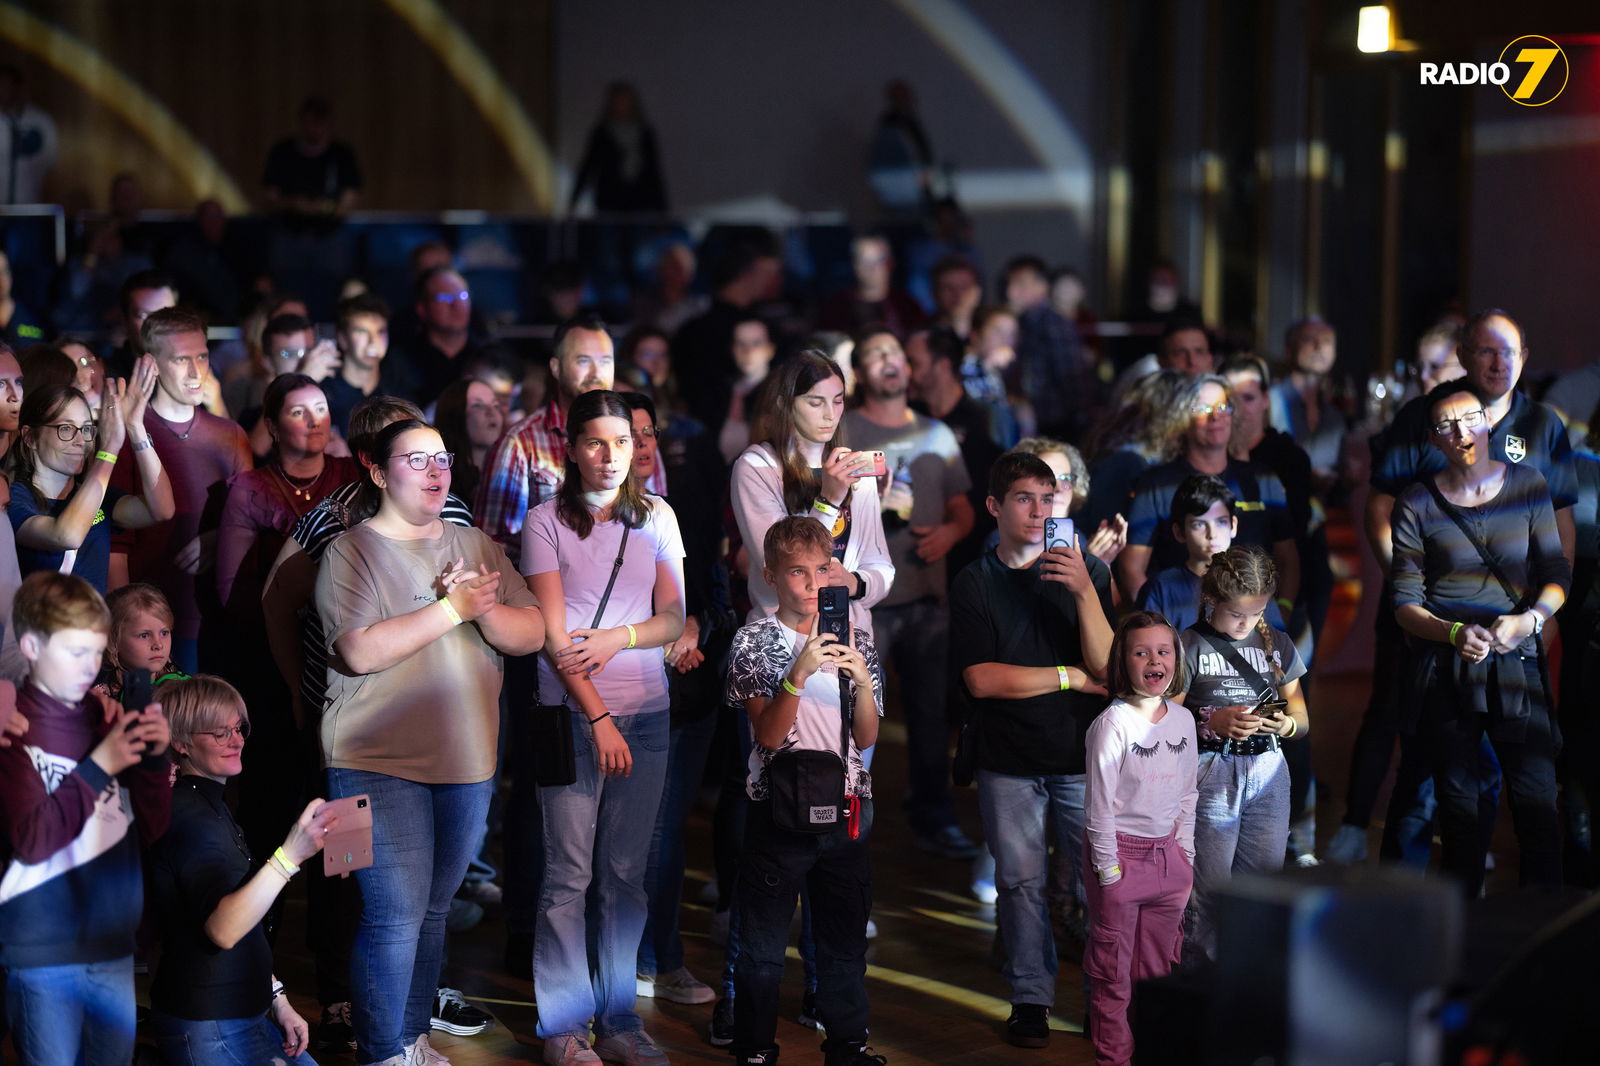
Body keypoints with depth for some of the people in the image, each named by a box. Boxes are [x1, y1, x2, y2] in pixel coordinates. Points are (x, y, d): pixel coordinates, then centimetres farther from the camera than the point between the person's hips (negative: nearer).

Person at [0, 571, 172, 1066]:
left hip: (114, 950, 5)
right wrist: (97, 768, -19)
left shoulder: (107, 720, 5)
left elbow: (149, 829, 10)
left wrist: (156, 759, -5)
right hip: (43, 961, -5)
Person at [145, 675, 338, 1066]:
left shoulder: (210, 807, 15)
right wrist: (289, 856, -40)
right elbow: (222, 930, -32)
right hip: (207, 1030, -10)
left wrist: (277, 1000, 15)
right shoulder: (188, 818, -18)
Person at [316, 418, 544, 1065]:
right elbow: (360, 652, -19)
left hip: (466, 762, 5)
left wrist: (484, 609, -14)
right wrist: (453, 608, -17)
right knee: (395, 914, -8)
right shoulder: (352, 551, -5)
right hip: (379, 762, -5)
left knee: (433, 910, 13)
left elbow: (531, 634, 6)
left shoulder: (476, 547, 12)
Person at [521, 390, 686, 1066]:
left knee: (627, 875, 5)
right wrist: (599, 718, -12)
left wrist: (619, 638, -11)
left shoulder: (656, 516, 10)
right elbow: (551, 635, -6)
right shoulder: (547, 521, -2)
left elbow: (673, 618, 8)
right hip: (572, 714, -3)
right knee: (569, 874, -3)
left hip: (645, 712, 3)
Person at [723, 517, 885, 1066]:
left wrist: (862, 679, -14)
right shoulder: (754, 641, -3)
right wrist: (799, 674, -26)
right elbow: (770, 735, -12)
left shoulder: (853, 637, 7)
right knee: (763, 943, 3)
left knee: (846, 937, 12)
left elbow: (866, 737, 4)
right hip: (779, 809, -3)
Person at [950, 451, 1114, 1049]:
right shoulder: (974, 584, 2)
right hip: (1009, 760, 0)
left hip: (1081, 755, 0)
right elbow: (980, 679, -8)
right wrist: (1072, 678, -6)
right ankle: (1030, 998, 16)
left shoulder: (1088, 572, 4)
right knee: (1021, 882, 4)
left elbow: (1107, 666, -6)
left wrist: (1084, 591, -19)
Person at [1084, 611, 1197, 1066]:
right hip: (1122, 853, -5)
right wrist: (1108, 870, -12)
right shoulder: (1112, 724, -14)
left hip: (1167, 854, 5)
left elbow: (1188, 793, 12)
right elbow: (1099, 804, -12)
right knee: (1113, 970, 3)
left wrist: (1185, 854, 9)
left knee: (1158, 966, 12)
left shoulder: (1183, 720, 3)